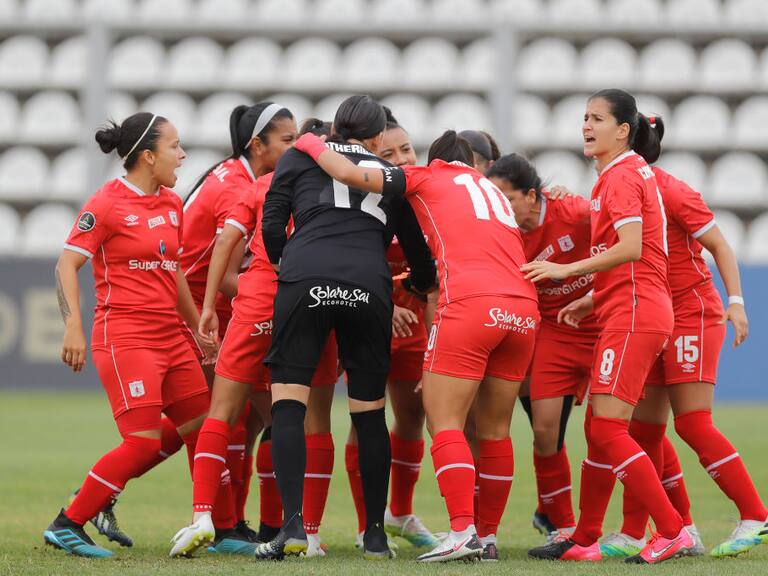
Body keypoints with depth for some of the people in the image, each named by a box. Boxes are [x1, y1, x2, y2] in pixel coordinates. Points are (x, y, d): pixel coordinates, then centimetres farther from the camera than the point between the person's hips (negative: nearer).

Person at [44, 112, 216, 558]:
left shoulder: (172, 204, 13)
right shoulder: (107, 203, -9)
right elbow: (67, 265, -11)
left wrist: (199, 328, 21)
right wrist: (73, 326, -21)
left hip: (170, 335, 8)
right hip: (125, 335, -8)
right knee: (144, 442, -14)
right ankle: (66, 525, -5)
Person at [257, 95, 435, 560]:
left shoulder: (299, 157, 20)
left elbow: (272, 226, 10)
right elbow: (418, 250, 27)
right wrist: (425, 287, 46)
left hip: (305, 278, -2)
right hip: (370, 285, 2)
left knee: (288, 403, 1)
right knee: (370, 412, 12)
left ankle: (293, 524, -14)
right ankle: (376, 535, 16)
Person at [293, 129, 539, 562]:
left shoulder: (426, 177, 15)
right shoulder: (494, 191, 30)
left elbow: (349, 173, 7)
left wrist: (312, 146, 25)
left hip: (471, 305, -6)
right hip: (524, 309, 6)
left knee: (445, 422, -4)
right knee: (495, 429, 12)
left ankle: (463, 532, -17)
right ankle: (488, 536, 14)